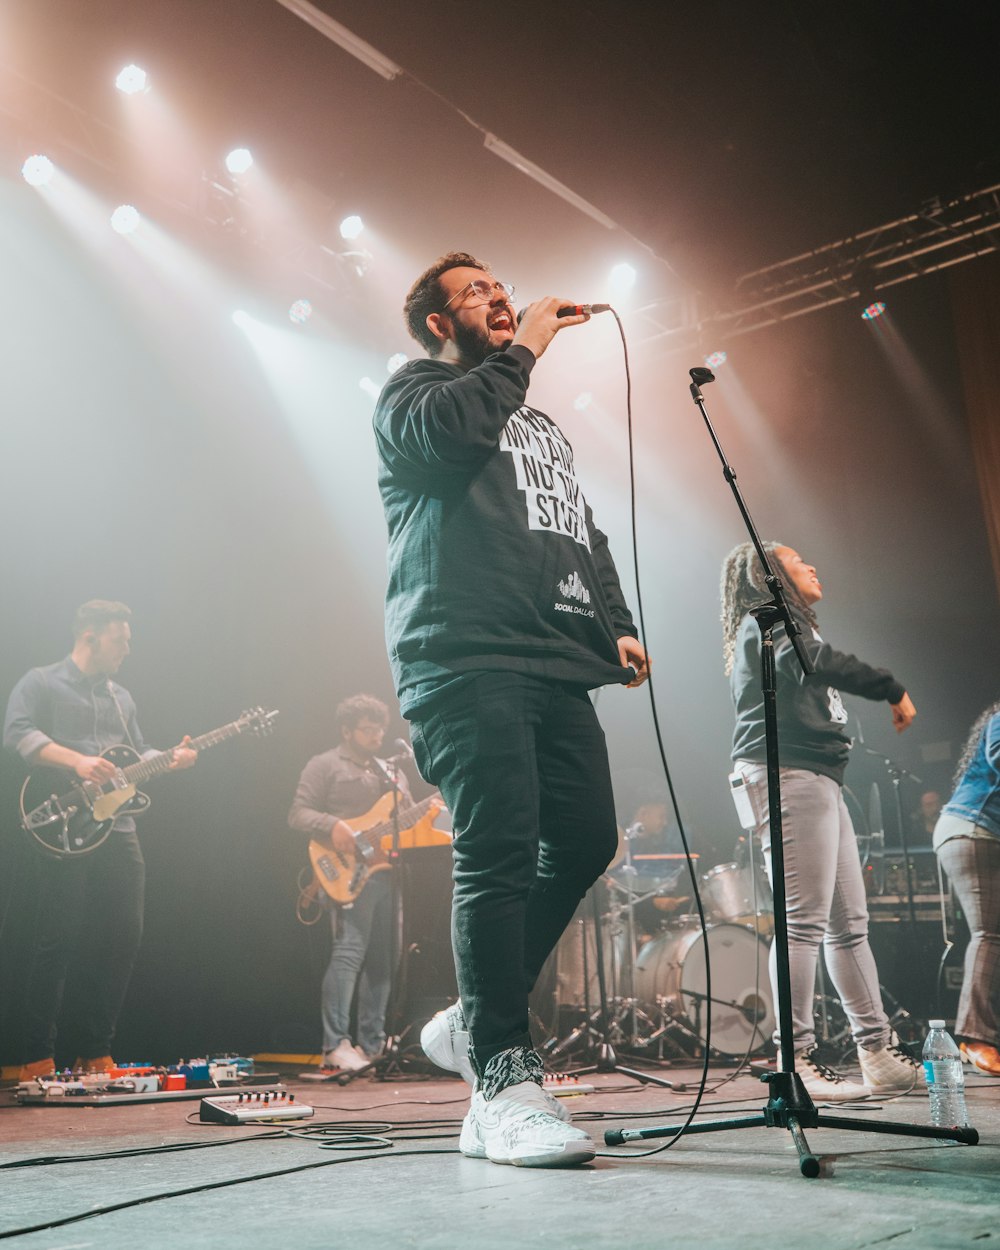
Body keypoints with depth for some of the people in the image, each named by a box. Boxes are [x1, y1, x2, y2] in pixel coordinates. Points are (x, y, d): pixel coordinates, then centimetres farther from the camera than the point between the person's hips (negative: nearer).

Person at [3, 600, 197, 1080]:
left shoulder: (121, 696, 23)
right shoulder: (41, 683, 2)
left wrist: (171, 758, 4)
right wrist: (76, 761, -23)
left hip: (117, 829, 7)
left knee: (122, 937, 4)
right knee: (58, 941, -7)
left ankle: (96, 1053, 15)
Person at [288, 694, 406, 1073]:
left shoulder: (391, 771, 23)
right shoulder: (324, 766, 2)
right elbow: (298, 814, -5)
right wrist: (332, 826, -23)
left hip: (388, 869, 7)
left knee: (381, 958, 6)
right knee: (349, 951, -16)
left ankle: (372, 1045, 14)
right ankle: (336, 1046, -13)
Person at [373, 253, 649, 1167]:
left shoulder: (538, 423, 33)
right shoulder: (415, 390, 12)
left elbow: (585, 534, 30)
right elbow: (446, 429, -14)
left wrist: (616, 623, 15)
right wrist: (522, 351, 0)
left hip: (556, 665, 8)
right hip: (467, 657, -7)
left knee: (585, 841, 2)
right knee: (499, 853, -14)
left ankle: (475, 1020, 16)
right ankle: (503, 1077, -8)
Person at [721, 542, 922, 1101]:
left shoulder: (779, 626, 30)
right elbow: (809, 660, -20)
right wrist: (893, 688, -13)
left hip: (818, 782, 11)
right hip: (790, 776, -11)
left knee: (849, 923, 9)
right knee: (805, 922, -14)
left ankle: (882, 1055, 13)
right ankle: (798, 1061, -12)